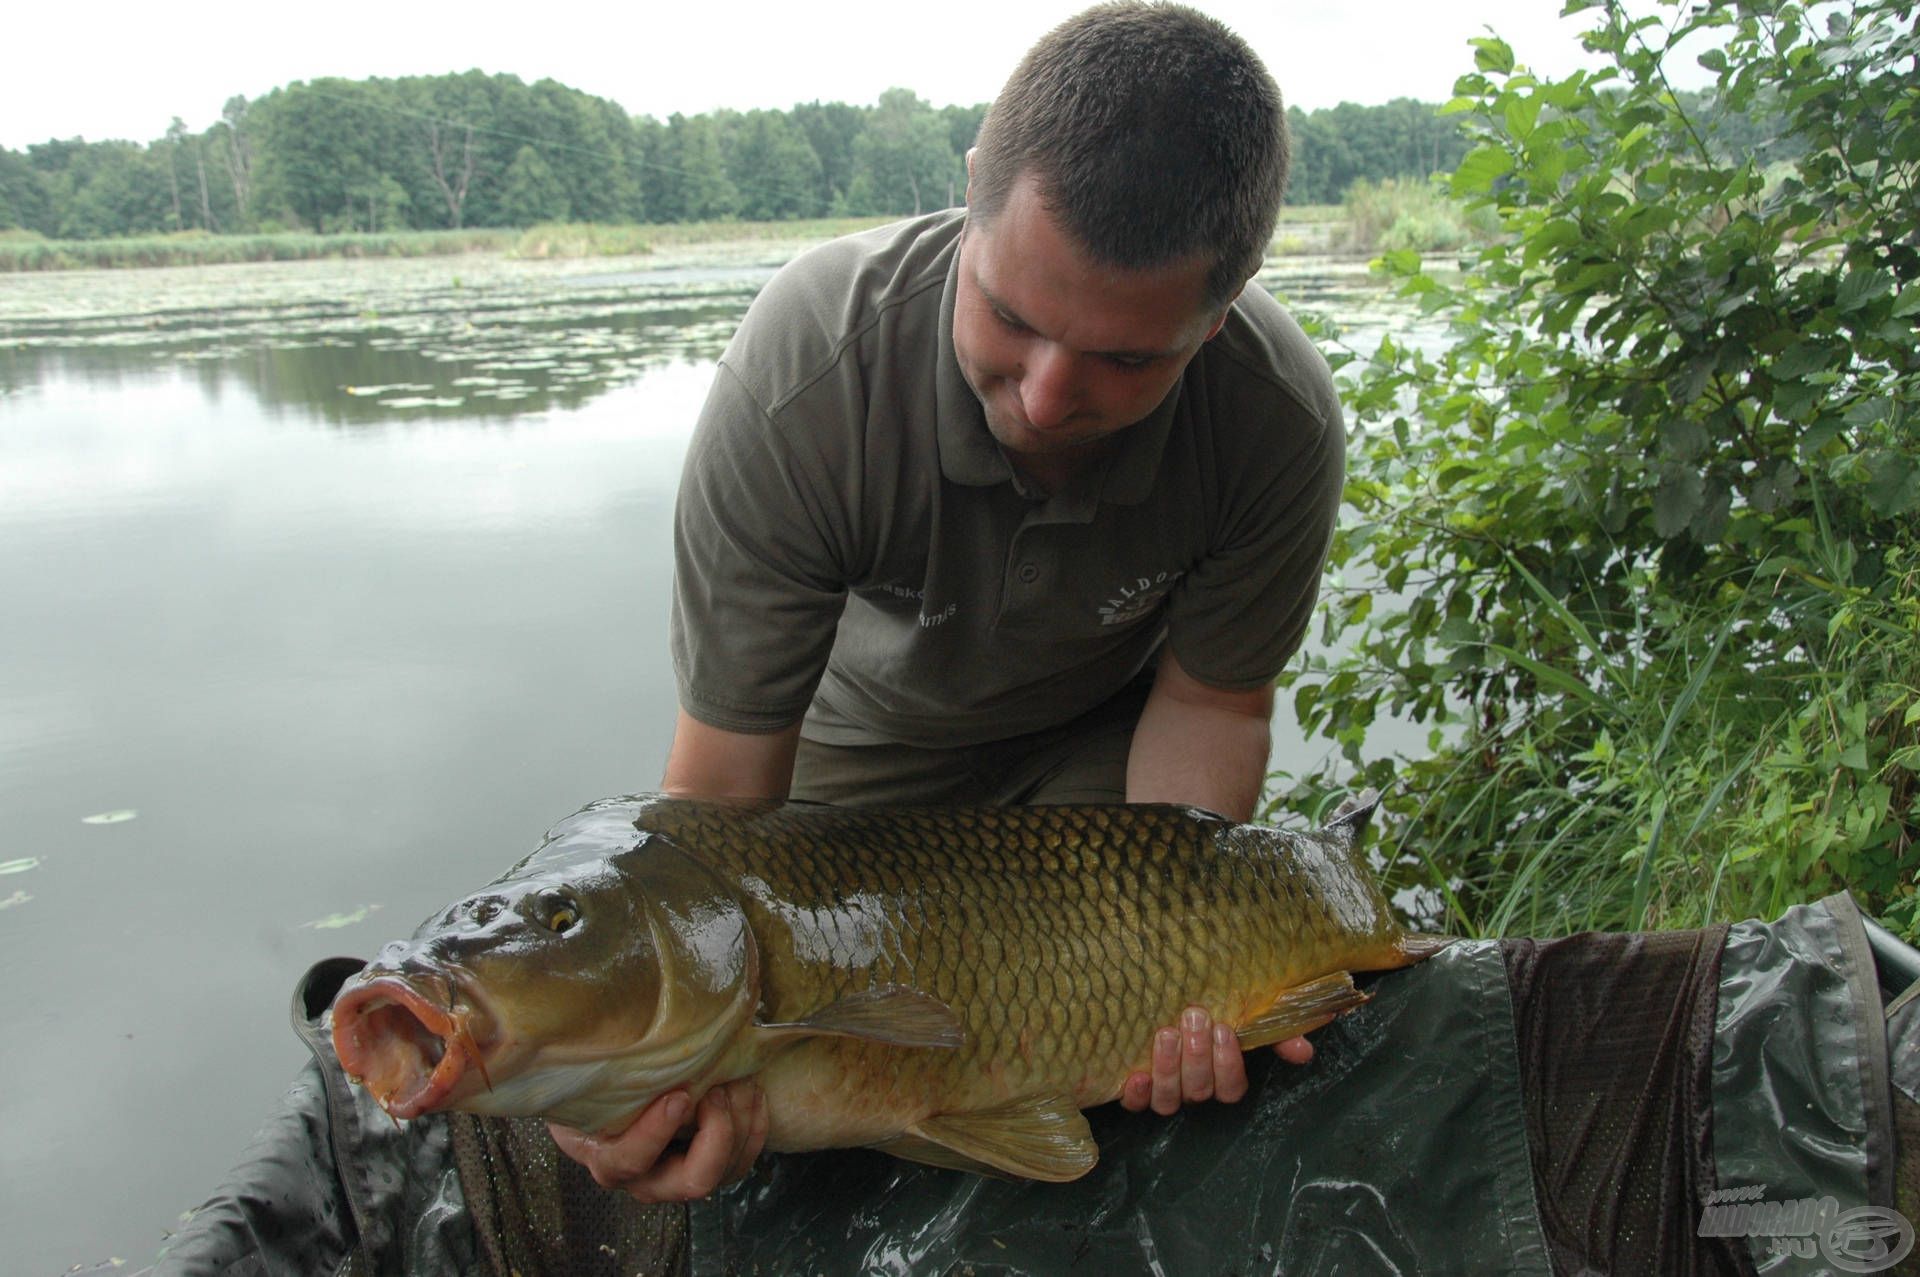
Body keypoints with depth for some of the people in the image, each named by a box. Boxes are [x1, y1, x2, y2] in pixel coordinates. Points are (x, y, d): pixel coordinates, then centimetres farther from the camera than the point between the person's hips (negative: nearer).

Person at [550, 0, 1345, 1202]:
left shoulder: (1282, 422, -33)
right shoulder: (803, 375, -39)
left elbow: (1208, 702, -16)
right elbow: (723, 784, -33)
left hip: (1099, 736, 1)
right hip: (870, 728, 0)